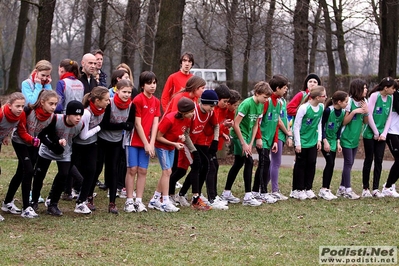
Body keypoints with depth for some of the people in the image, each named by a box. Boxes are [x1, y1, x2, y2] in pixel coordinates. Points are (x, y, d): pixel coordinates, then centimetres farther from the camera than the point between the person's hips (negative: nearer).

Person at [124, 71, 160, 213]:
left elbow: (155, 123, 3)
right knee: (132, 169, -3)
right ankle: (129, 201, 0)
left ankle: (139, 201, 8)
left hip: (147, 142, 5)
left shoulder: (156, 101, 6)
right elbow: (137, 123, -12)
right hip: (134, 140, -5)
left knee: (142, 171, 4)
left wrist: (151, 143, -6)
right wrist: (146, 144, -12)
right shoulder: (138, 100, -11)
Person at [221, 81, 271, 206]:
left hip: (247, 135, 9)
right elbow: (236, 124, -22)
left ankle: (226, 193, 22)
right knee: (249, 161, -15)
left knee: (238, 163, 13)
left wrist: (251, 143, 0)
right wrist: (244, 144, -18)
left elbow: (255, 125, 8)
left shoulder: (260, 105, 2)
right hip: (238, 135, -9)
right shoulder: (247, 103, -23)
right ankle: (248, 197, -14)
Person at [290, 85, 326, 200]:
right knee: (300, 165, 4)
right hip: (302, 142, -5)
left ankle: (308, 189, 17)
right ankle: (297, 190, 13)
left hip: (313, 142, 5)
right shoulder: (304, 108, -21)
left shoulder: (321, 107, -2)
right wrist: (297, 143, -13)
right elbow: (296, 126, -15)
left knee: (311, 164, 6)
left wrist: (319, 140, 7)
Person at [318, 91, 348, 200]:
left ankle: (326, 189, 11)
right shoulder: (328, 111, -20)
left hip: (333, 141, 7)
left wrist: (338, 142, 5)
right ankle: (323, 189, -6)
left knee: (331, 164, 5)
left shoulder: (343, 112, 0)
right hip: (325, 139, -7)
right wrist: (325, 141, -18)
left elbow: (339, 128, 9)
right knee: (330, 163, -13)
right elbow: (322, 126, -16)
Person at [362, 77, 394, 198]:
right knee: (369, 160, 2)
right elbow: (369, 115, -14)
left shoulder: (390, 98, 5)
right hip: (370, 134, -5)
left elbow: (389, 117, 8)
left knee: (379, 161, 3)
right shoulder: (375, 96, -13)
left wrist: (384, 133, -3)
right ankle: (365, 189, 9)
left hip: (381, 135, 5)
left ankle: (375, 189, 7)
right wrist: (376, 133, -10)